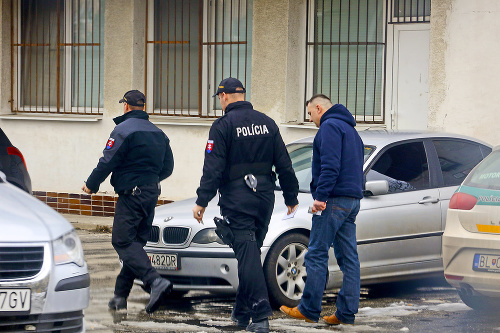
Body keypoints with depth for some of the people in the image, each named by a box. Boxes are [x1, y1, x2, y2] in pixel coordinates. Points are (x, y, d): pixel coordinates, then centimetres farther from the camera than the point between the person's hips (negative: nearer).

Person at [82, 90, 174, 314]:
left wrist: (91, 185, 2)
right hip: (152, 193, 8)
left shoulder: (123, 130, -9)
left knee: (123, 241, -10)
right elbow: (167, 167, 19)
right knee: (134, 243, 10)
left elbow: (107, 162, -12)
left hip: (131, 194, -8)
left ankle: (155, 281, -27)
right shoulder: (158, 133, 15)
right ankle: (120, 295, 11)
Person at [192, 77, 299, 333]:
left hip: (237, 198, -6)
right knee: (250, 252, 15)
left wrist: (202, 201, -9)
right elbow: (284, 165, 11)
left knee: (248, 255, -8)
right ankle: (242, 311, 21)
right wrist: (291, 197, 19)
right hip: (264, 197, 6)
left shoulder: (223, 125, -7)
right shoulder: (267, 123, 10)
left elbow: (213, 168, -13)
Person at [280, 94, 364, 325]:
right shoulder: (350, 130, 24)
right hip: (352, 200, 10)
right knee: (348, 257, 6)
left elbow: (330, 165, -19)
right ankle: (347, 313, 5)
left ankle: (309, 310, -4)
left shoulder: (330, 126, -7)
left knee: (316, 255, -6)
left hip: (334, 200, -10)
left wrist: (321, 196, -21)